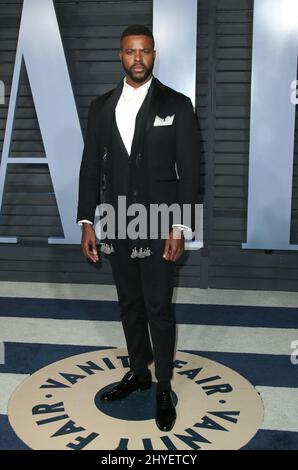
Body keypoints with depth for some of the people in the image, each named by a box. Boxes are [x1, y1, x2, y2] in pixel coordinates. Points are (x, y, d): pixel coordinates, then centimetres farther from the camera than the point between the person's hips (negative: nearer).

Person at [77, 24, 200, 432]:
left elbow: (189, 171, -6)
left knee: (159, 309, 3)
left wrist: (180, 227, -13)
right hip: (117, 226, 4)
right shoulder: (101, 107, 7)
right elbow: (91, 166, 7)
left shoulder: (177, 105, -3)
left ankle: (164, 387, 21)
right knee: (130, 304, 16)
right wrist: (87, 222, 1)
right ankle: (138, 371, 35)